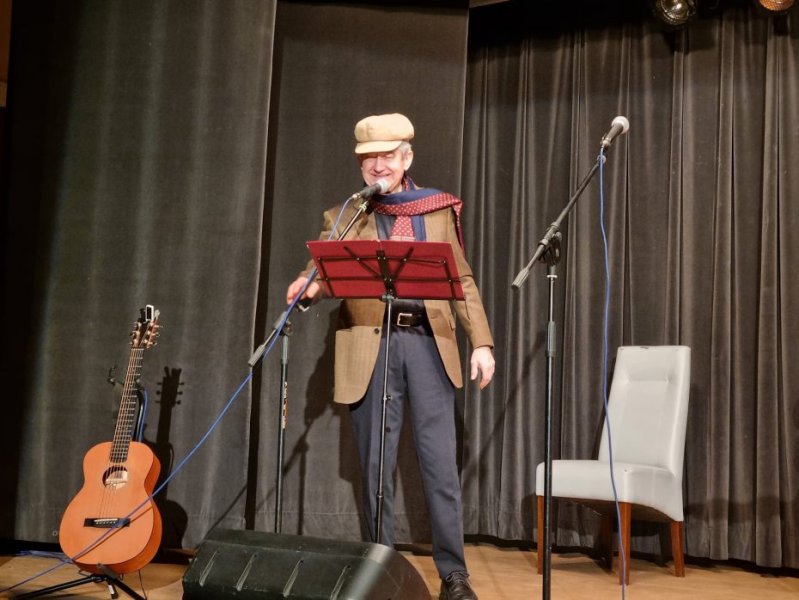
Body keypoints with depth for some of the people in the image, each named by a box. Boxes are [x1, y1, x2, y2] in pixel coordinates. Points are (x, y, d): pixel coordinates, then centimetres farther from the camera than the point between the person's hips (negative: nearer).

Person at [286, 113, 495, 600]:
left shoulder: (438, 209, 13)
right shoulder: (343, 218, 11)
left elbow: (463, 280, 13)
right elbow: (322, 272, -1)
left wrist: (481, 341, 5)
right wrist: (308, 286, -25)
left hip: (428, 342, 0)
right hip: (371, 346, 0)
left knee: (440, 460, 0)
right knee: (376, 463, 5)